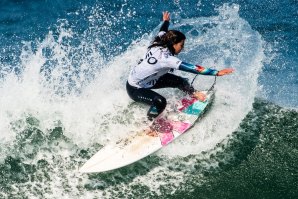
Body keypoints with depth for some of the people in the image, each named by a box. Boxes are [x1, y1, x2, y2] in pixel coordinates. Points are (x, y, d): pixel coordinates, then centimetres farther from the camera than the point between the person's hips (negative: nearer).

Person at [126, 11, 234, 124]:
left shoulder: (159, 42, -14)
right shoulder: (165, 57, -36)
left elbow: (163, 31, 12)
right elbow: (191, 68, -43)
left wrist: (166, 21, 34)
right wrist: (217, 73, -46)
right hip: (135, 88, -9)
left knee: (179, 81, 5)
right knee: (160, 102, -31)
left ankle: (193, 94, 31)